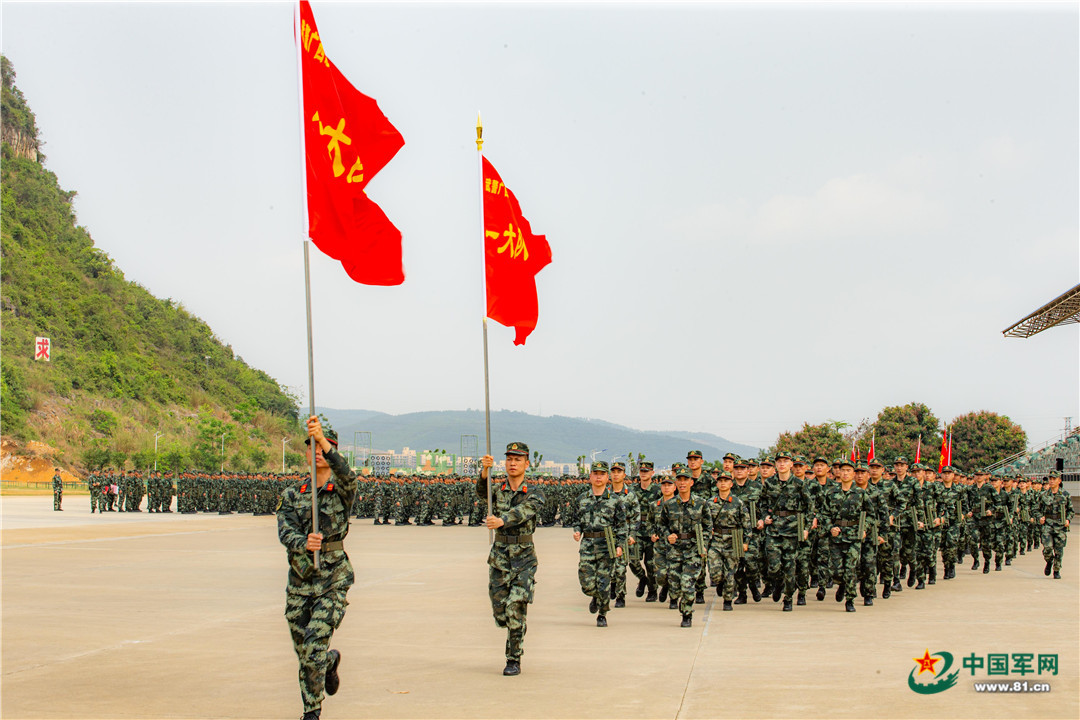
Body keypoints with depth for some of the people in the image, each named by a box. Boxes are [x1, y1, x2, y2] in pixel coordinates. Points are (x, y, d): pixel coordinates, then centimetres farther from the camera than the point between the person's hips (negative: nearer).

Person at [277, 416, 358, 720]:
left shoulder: (342, 490, -3)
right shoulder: (292, 495, 7)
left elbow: (346, 474, -28)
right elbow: (285, 532, -8)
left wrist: (323, 439, -42)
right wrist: (304, 543, -31)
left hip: (333, 582, -4)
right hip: (299, 583, 4)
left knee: (314, 649, -17)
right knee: (304, 654, 11)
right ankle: (331, 660, 44)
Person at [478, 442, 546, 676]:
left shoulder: (535, 494, -2)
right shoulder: (497, 491, 7)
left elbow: (523, 512, -21)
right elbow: (482, 490, -15)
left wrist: (502, 520, -41)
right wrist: (486, 470, -35)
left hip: (524, 558, -3)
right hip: (499, 557, 3)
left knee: (515, 608, -13)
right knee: (500, 613, 3)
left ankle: (514, 660, -3)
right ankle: (517, 634, 35)